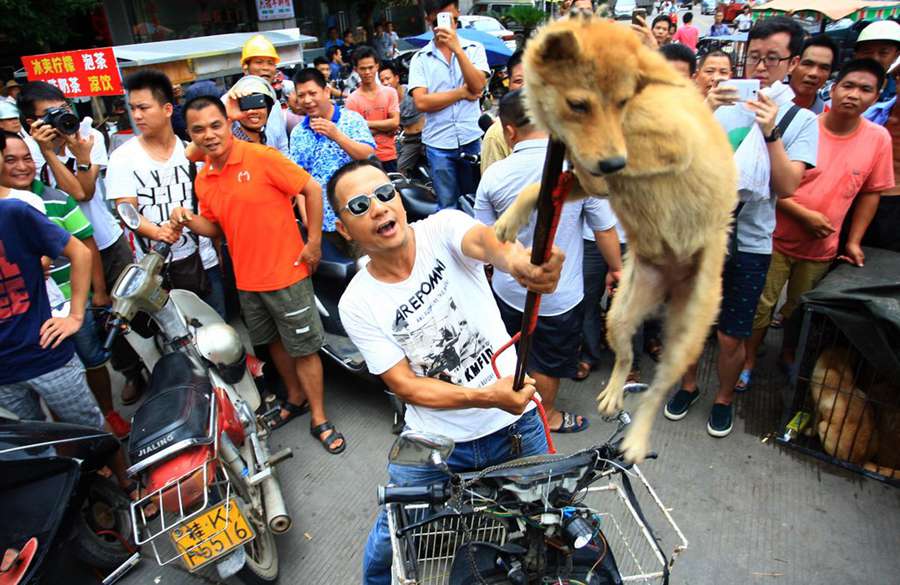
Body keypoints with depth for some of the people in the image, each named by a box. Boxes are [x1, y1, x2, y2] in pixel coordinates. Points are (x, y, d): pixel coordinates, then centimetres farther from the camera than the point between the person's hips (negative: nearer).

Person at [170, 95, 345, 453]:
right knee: (274, 343, 21)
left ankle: (319, 419, 17)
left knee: (304, 348, 2)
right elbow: (213, 227, 15)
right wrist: (187, 219, -7)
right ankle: (296, 398, 42)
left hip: (286, 273, -6)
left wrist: (314, 242, -12)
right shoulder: (202, 179, 6)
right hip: (247, 280, 7)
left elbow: (312, 189, -13)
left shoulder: (261, 158, -14)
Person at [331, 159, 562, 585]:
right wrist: (486, 397, -27)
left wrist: (516, 258, -61)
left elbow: (482, 239, -36)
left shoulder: (442, 229, -13)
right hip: (434, 447, 0)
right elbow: (405, 386, -12)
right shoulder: (357, 305, -11)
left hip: (517, 424, 0)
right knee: (390, 547, 11)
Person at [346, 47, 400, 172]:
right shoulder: (352, 100, -7)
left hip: (389, 157, 3)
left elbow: (395, 122, -6)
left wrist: (367, 123, -9)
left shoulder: (390, 92, 3)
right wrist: (385, 127, -9)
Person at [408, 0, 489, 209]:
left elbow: (478, 86, -11)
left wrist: (457, 49, -18)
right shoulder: (420, 58, 3)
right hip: (439, 144, 0)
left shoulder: (474, 49, 5)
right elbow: (422, 102, -9)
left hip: (472, 139, 1)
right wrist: (461, 93, -7)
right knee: (447, 206, 8)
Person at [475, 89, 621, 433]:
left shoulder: (494, 175, -14)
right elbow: (605, 229, -11)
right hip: (559, 295, -2)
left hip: (507, 289, 2)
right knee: (548, 363, 20)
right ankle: (546, 415, 43)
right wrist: (615, 268, 6)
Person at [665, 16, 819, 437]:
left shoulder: (801, 120, 0)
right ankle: (688, 385, 38)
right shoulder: (723, 106, 2)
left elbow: (787, 188, -13)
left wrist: (771, 132, -23)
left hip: (749, 243, -1)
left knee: (731, 336, 8)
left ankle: (724, 398, 34)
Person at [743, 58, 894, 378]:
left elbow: (871, 192, 7)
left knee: (800, 308, 18)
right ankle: (749, 359, 25)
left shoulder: (879, 138, -3)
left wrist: (854, 240, 5)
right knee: (762, 304, 6)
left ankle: (788, 354, 41)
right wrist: (804, 215, -20)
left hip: (821, 247, 3)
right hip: (778, 239, -2)